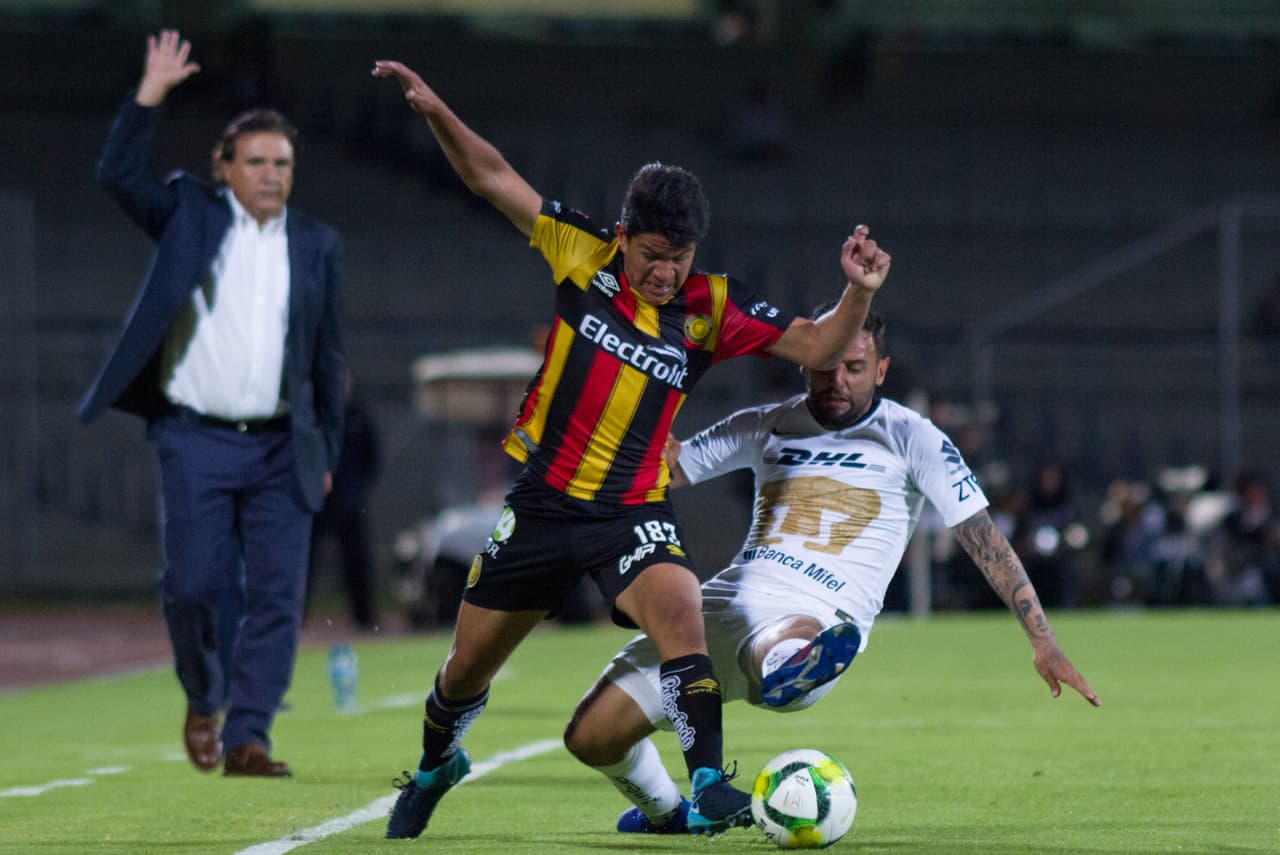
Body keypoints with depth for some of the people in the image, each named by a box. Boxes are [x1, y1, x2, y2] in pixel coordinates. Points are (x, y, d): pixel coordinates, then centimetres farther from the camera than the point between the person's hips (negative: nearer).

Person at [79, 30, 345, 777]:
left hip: (280, 448, 2)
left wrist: (327, 449, 13)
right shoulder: (191, 215, 6)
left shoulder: (317, 245, 10)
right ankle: (203, 701, 22)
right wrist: (151, 96, -16)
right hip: (196, 441, -2)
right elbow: (119, 175, -9)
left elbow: (328, 358, 14)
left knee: (278, 594, -7)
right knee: (193, 585, -5)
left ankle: (247, 737, -5)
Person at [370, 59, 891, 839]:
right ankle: (436, 766, 44)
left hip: (633, 514, -2)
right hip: (542, 504, 2)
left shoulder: (712, 308, -7)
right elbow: (494, 177, 2)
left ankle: (709, 789, -33)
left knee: (678, 608, -32)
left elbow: (816, 347, -8)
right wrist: (437, 113, -9)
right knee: (468, 667, 13)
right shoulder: (585, 257, -5)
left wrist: (858, 293, -25)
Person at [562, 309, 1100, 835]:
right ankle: (664, 811, 23)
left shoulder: (909, 438, 4)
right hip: (728, 604, 5)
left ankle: (793, 671, -75)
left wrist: (1043, 643, -3)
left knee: (791, 640, -43)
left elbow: (984, 540, 2)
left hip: (814, 619, -5)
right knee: (589, 735, -2)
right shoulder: (765, 428, 17)